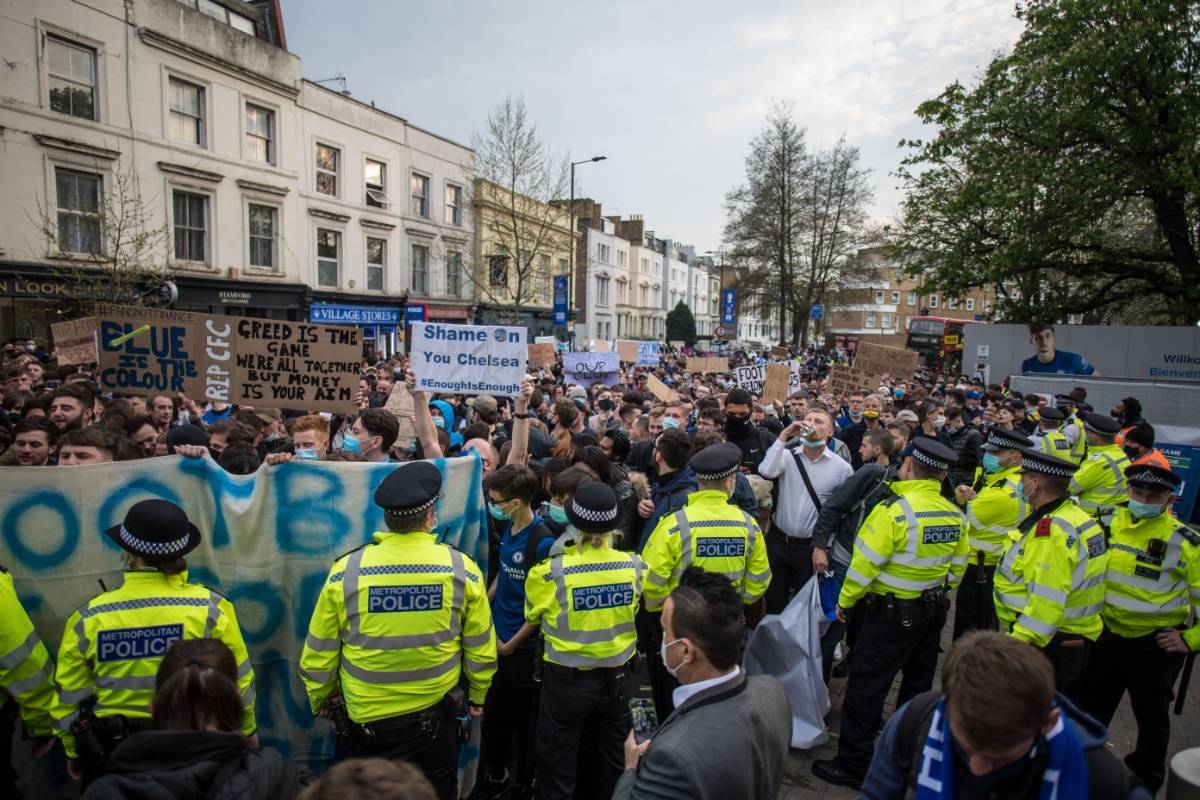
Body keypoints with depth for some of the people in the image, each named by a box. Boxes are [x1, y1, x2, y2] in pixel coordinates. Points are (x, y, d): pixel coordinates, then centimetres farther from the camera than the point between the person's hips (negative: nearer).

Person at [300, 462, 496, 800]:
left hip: (362, 720, 0)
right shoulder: (462, 569, -14)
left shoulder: (345, 571, -15)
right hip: (435, 720, 0)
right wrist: (477, 695, 14)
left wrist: (321, 701, 14)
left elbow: (318, 655, -5)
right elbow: (481, 650, -4)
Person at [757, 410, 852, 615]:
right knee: (773, 602, 14)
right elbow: (766, 472, -24)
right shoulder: (788, 456, -4)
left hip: (812, 546, -1)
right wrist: (784, 436, -23)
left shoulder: (842, 468, -6)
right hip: (778, 541, 1)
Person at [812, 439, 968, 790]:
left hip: (891, 613, -7)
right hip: (933, 612, 7)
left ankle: (853, 765, 11)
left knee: (865, 688, 3)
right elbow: (956, 569, 7)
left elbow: (864, 565, -19)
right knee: (917, 686, 20)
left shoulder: (894, 510, -22)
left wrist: (845, 600, -5)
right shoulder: (956, 516, -2)